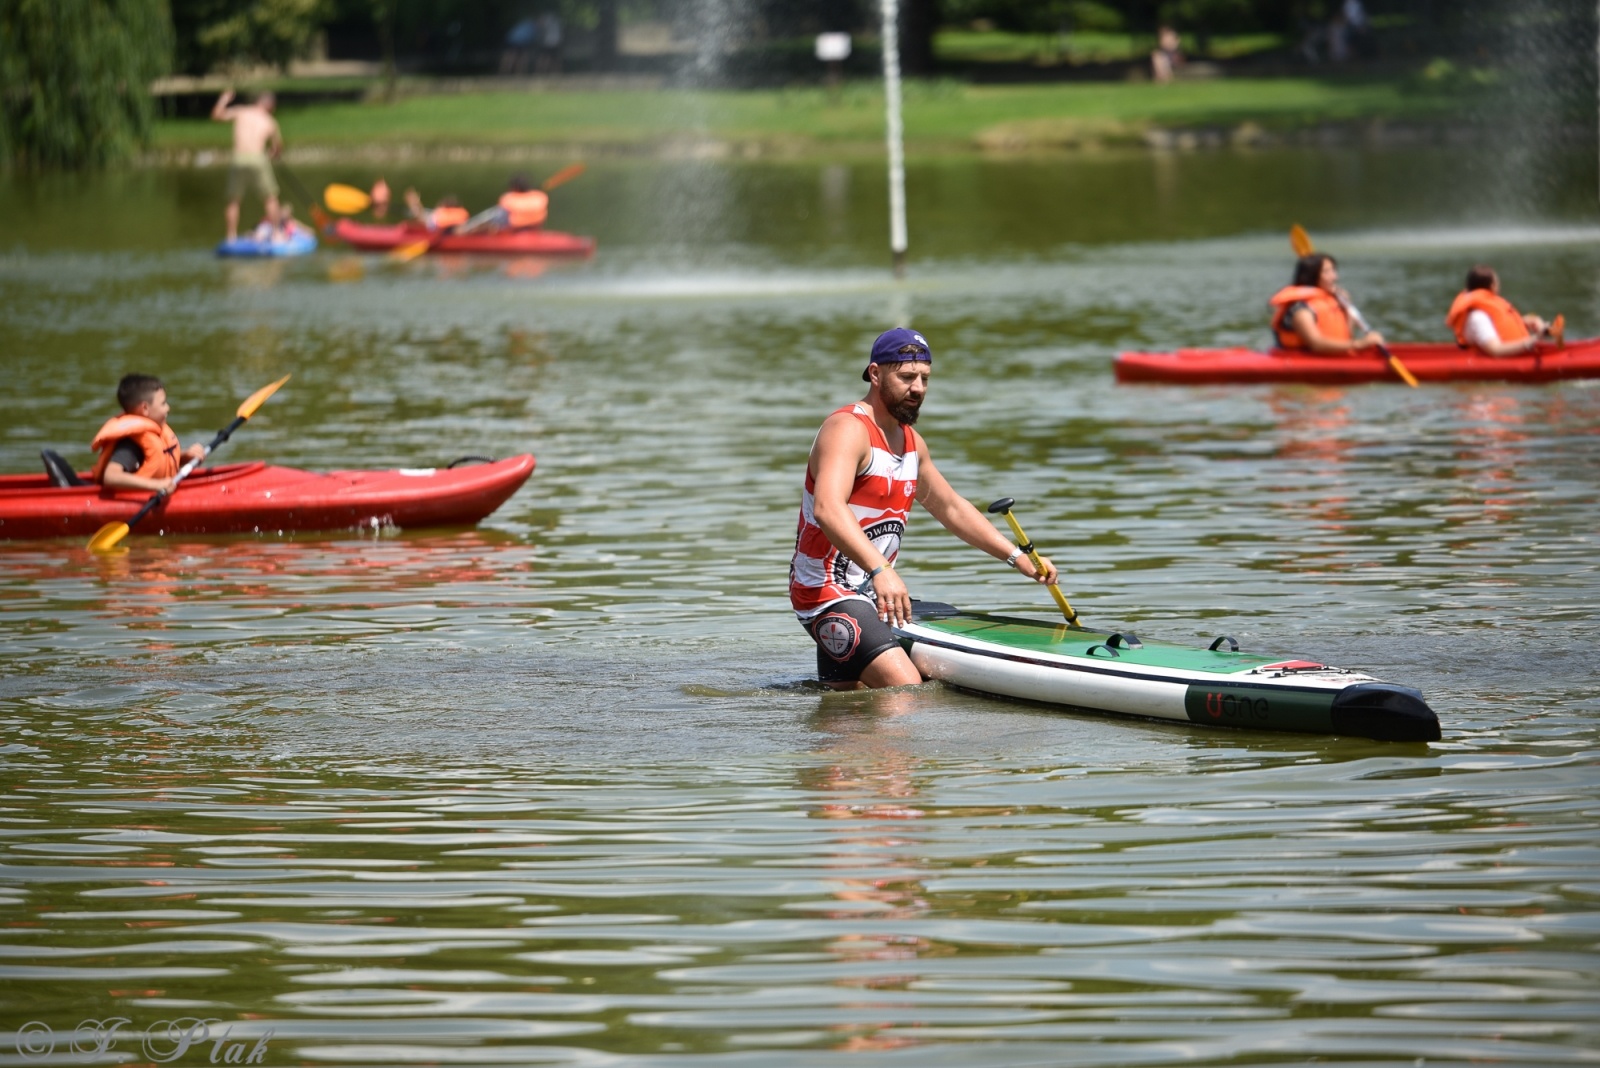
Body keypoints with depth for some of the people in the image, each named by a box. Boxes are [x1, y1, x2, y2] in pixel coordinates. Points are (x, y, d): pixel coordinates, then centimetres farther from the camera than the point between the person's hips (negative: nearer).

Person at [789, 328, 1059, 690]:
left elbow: (951, 509, 26)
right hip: (829, 593, -10)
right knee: (905, 690, -21)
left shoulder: (911, 443, 12)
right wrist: (881, 570, -49)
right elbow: (828, 509, -36)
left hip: (873, 593, 10)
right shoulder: (848, 429, -19)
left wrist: (1017, 557, 18)